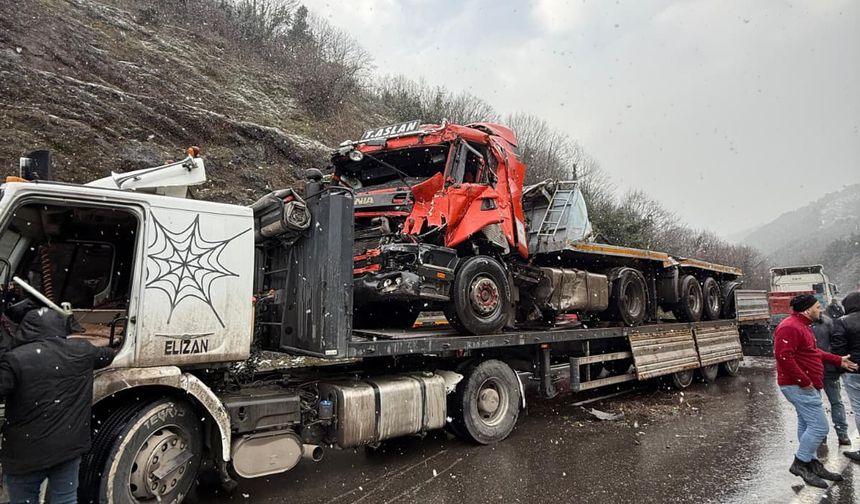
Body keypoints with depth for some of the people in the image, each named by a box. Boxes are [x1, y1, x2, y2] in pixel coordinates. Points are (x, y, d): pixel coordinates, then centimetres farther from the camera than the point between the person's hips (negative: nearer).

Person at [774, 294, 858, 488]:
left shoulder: (802, 326, 16)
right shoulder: (790, 327, -21)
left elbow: (814, 352, 26)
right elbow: (783, 356, -29)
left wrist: (839, 360, 22)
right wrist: (803, 381, -24)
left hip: (807, 385, 11)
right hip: (798, 386, -11)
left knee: (807, 425, 17)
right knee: (819, 426, -8)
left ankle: (812, 464, 28)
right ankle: (800, 464, 2)